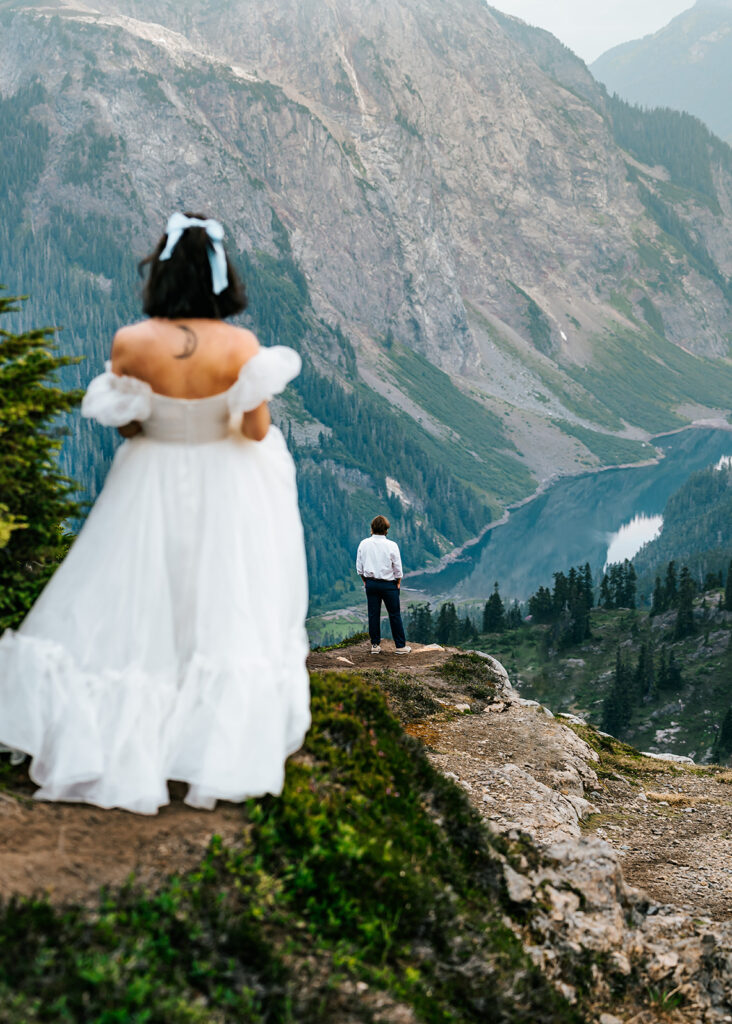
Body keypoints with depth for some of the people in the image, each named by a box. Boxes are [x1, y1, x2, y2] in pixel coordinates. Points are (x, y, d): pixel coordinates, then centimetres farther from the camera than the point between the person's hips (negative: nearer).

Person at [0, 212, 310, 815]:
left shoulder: (131, 343, -16)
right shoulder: (242, 346, -16)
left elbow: (123, 423, -6)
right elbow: (257, 430, -10)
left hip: (151, 492, 0)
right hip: (223, 494, 0)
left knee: (135, 619, 12)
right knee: (220, 617, 13)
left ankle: (120, 759, 17)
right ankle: (217, 759, 19)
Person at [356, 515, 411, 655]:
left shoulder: (364, 544, -4)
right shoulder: (392, 545, -12)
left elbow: (359, 567, 3)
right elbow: (398, 569, -6)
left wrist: (365, 580, 14)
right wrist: (398, 582, 9)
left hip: (370, 583, 3)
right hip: (388, 584, -3)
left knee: (373, 614, 10)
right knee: (395, 615, 6)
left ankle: (375, 645, 13)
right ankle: (400, 646, 10)